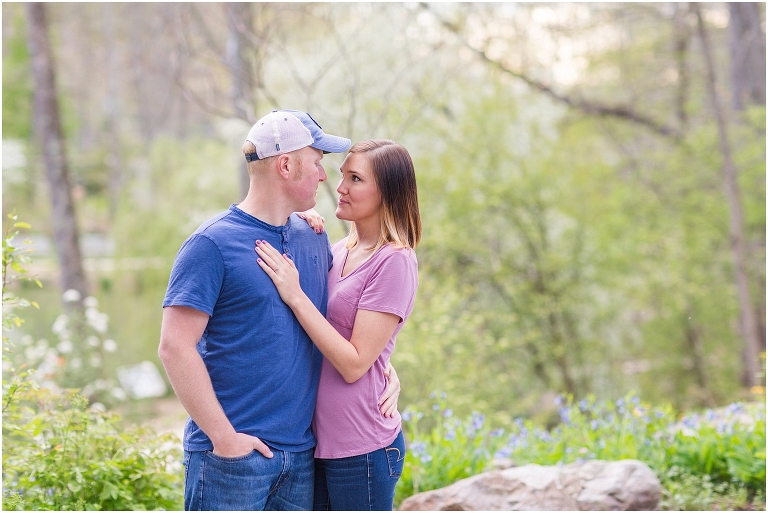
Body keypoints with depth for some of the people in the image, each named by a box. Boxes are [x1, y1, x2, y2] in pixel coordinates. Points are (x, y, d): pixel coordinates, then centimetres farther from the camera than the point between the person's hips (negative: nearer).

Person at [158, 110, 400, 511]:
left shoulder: (314, 238, 11)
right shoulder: (212, 245, -10)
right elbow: (175, 347, -15)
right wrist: (223, 436, -16)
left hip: (302, 455, 7)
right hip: (231, 458, -6)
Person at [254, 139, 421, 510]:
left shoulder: (394, 261, -14)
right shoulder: (338, 252, 8)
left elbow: (354, 364, -18)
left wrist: (296, 296, -20)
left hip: (360, 448, -7)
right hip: (319, 437, 7)